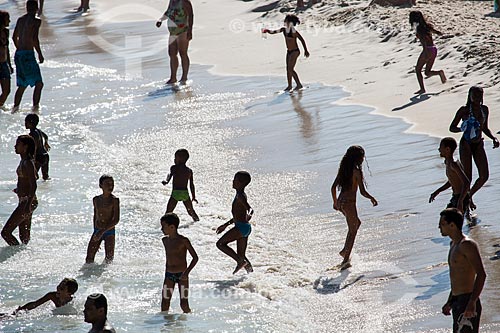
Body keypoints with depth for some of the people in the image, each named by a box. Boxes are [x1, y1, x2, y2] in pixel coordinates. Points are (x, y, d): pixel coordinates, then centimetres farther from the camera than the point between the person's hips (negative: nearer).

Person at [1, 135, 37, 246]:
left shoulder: (27, 163, -18)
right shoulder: (24, 161, 11)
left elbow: (33, 186, -24)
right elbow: (35, 176, 26)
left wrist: (28, 205, -31)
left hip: (27, 201, -10)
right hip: (24, 201, 10)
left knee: (6, 232, -9)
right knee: (24, 236, 14)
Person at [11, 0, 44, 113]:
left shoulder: (20, 20, 14)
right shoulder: (36, 21, -8)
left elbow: (14, 37, 22)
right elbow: (34, 39, -19)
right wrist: (40, 54, -10)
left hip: (18, 54, 8)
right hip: (28, 54, -8)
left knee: (22, 85, 16)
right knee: (39, 83, -3)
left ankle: (15, 108, 15)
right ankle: (35, 106, -13)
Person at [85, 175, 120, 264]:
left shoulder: (114, 200, -8)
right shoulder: (96, 200, 7)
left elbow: (116, 220, -14)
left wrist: (103, 231, -21)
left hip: (109, 232, -4)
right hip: (97, 232, 4)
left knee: (109, 259, -2)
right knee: (89, 260, -1)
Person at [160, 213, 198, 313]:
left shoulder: (183, 241, -11)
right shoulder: (165, 240, 8)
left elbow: (195, 258, -10)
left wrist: (186, 272, -18)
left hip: (181, 275, -5)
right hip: (169, 275, 5)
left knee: (184, 304, -5)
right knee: (165, 303, -1)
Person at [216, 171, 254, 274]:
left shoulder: (240, 196, -13)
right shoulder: (240, 195, 18)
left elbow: (250, 209, -28)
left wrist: (249, 215, -51)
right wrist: (225, 225, 33)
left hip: (242, 227, -10)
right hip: (244, 227, 10)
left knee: (220, 244, -5)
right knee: (241, 255, 13)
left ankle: (240, 261, -9)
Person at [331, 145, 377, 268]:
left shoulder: (343, 169, 7)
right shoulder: (357, 171, -15)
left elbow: (333, 187, 11)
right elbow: (362, 192, -16)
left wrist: (335, 202, 24)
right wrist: (372, 198, 2)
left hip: (340, 202, 8)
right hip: (349, 203, -8)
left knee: (357, 223, 27)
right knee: (352, 231, 6)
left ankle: (345, 250, 23)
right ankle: (346, 260, 6)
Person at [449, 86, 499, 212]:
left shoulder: (484, 109, 8)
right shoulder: (464, 110, -7)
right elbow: (452, 128, -3)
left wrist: (493, 138, 4)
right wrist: (462, 129, -23)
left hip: (479, 145, 5)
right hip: (466, 144, -5)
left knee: (484, 176, -3)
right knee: (467, 177, -8)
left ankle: (469, 196, 21)